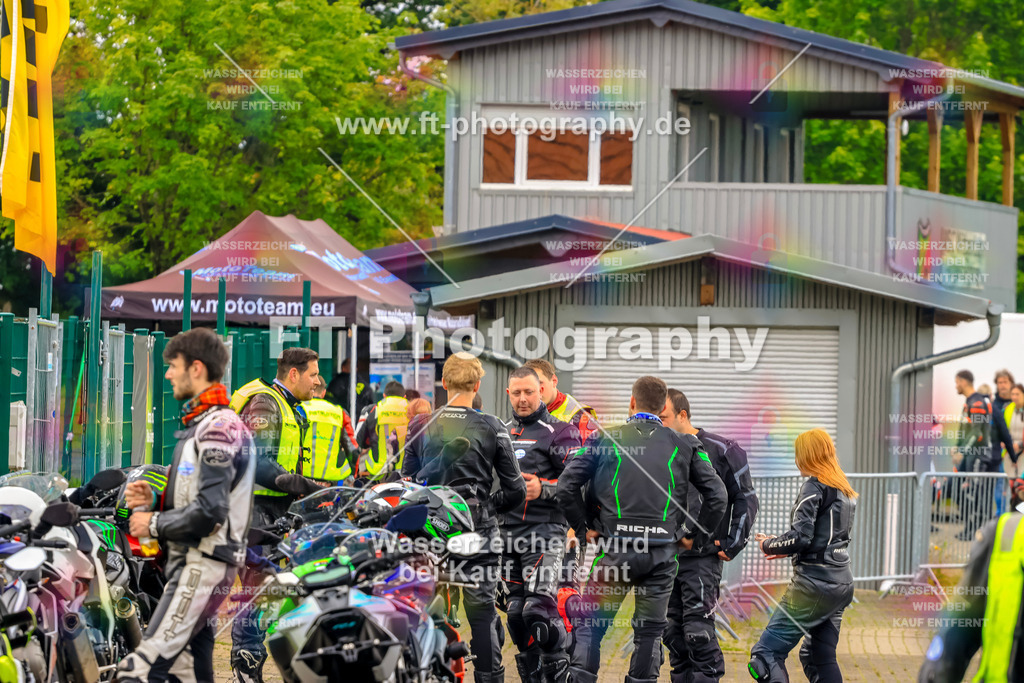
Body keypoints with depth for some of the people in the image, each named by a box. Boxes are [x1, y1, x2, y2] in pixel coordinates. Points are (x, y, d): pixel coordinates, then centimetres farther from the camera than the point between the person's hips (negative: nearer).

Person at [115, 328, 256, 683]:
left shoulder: (217, 428, -15)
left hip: (201, 567, -11)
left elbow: (209, 511, -22)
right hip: (192, 562, 11)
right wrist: (155, 499, 7)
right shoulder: (201, 424, 18)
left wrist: (154, 524, -10)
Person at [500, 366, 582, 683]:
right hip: (507, 531, 6)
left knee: (539, 608, -16)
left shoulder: (559, 432, -1)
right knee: (516, 612, 6)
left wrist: (543, 488, -19)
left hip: (545, 529, -6)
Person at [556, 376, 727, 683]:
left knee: (589, 626, 6)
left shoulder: (605, 439, 3)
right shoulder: (684, 445, 8)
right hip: (663, 551, 1)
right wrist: (695, 537, 14)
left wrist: (584, 528, 9)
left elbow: (566, 487, -2)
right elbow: (717, 494, 6)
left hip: (616, 547, -1)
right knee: (650, 630, 11)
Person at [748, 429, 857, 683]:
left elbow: (800, 537, -17)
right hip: (842, 583, 9)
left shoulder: (814, 488, -10)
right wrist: (785, 549, 20)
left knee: (766, 655, -10)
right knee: (818, 659, 19)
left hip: (815, 583, -9)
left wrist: (769, 545, 0)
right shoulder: (845, 491, 15)